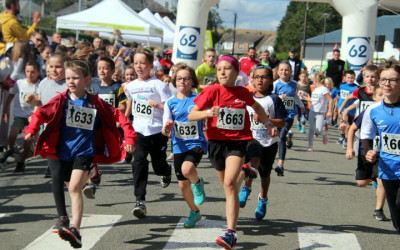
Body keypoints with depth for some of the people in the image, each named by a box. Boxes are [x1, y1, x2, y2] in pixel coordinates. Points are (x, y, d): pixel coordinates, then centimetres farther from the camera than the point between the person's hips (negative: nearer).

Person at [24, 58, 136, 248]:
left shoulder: (95, 103, 0)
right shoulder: (61, 100, 1)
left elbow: (118, 116, 5)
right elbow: (42, 113, -10)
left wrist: (129, 138, -1)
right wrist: (31, 130, -27)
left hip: (84, 151, -3)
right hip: (64, 152, 4)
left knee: (74, 187, -20)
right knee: (72, 188, 14)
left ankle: (75, 230, -28)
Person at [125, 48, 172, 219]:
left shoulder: (158, 84, -7)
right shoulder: (131, 86, 9)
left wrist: (159, 105, -26)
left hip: (157, 131, -3)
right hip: (138, 131, 3)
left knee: (159, 166, 7)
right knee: (139, 163, -18)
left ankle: (167, 172, 48)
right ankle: (140, 201, -20)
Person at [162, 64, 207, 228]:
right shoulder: (170, 102, 2)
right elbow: (165, 132, 2)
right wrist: (167, 128, -23)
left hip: (196, 143, -4)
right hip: (179, 146, 4)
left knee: (187, 169, -34)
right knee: (183, 185, 10)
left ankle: (197, 183, 1)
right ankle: (194, 212, 35)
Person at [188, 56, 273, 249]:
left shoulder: (243, 93, 3)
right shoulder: (212, 91, -4)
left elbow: (256, 106, 28)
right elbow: (191, 115, -9)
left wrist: (268, 123, 24)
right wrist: (206, 113, -26)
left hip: (238, 141, -2)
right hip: (217, 141, 2)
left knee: (230, 183, -20)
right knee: (228, 186, 15)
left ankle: (231, 233, -25)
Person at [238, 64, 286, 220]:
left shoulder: (274, 99, -4)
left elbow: (282, 123, -7)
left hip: (269, 142, 0)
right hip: (252, 139, 0)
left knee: (265, 173, 13)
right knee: (255, 159, -32)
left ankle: (263, 200, 39)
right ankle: (247, 187, -10)